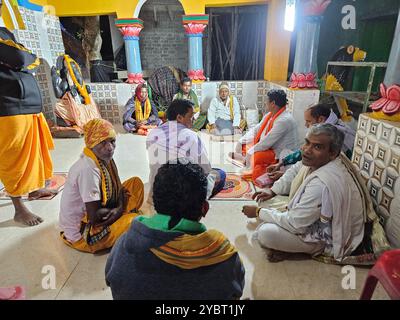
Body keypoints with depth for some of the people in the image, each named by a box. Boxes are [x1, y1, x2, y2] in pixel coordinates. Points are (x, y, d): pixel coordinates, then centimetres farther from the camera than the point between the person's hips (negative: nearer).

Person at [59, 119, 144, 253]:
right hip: (81, 234, -8)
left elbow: (117, 190, 6)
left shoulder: (104, 159, -5)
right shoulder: (88, 169, -30)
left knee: (136, 183, 2)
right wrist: (118, 210, -11)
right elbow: (94, 216, -27)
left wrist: (119, 208, -14)